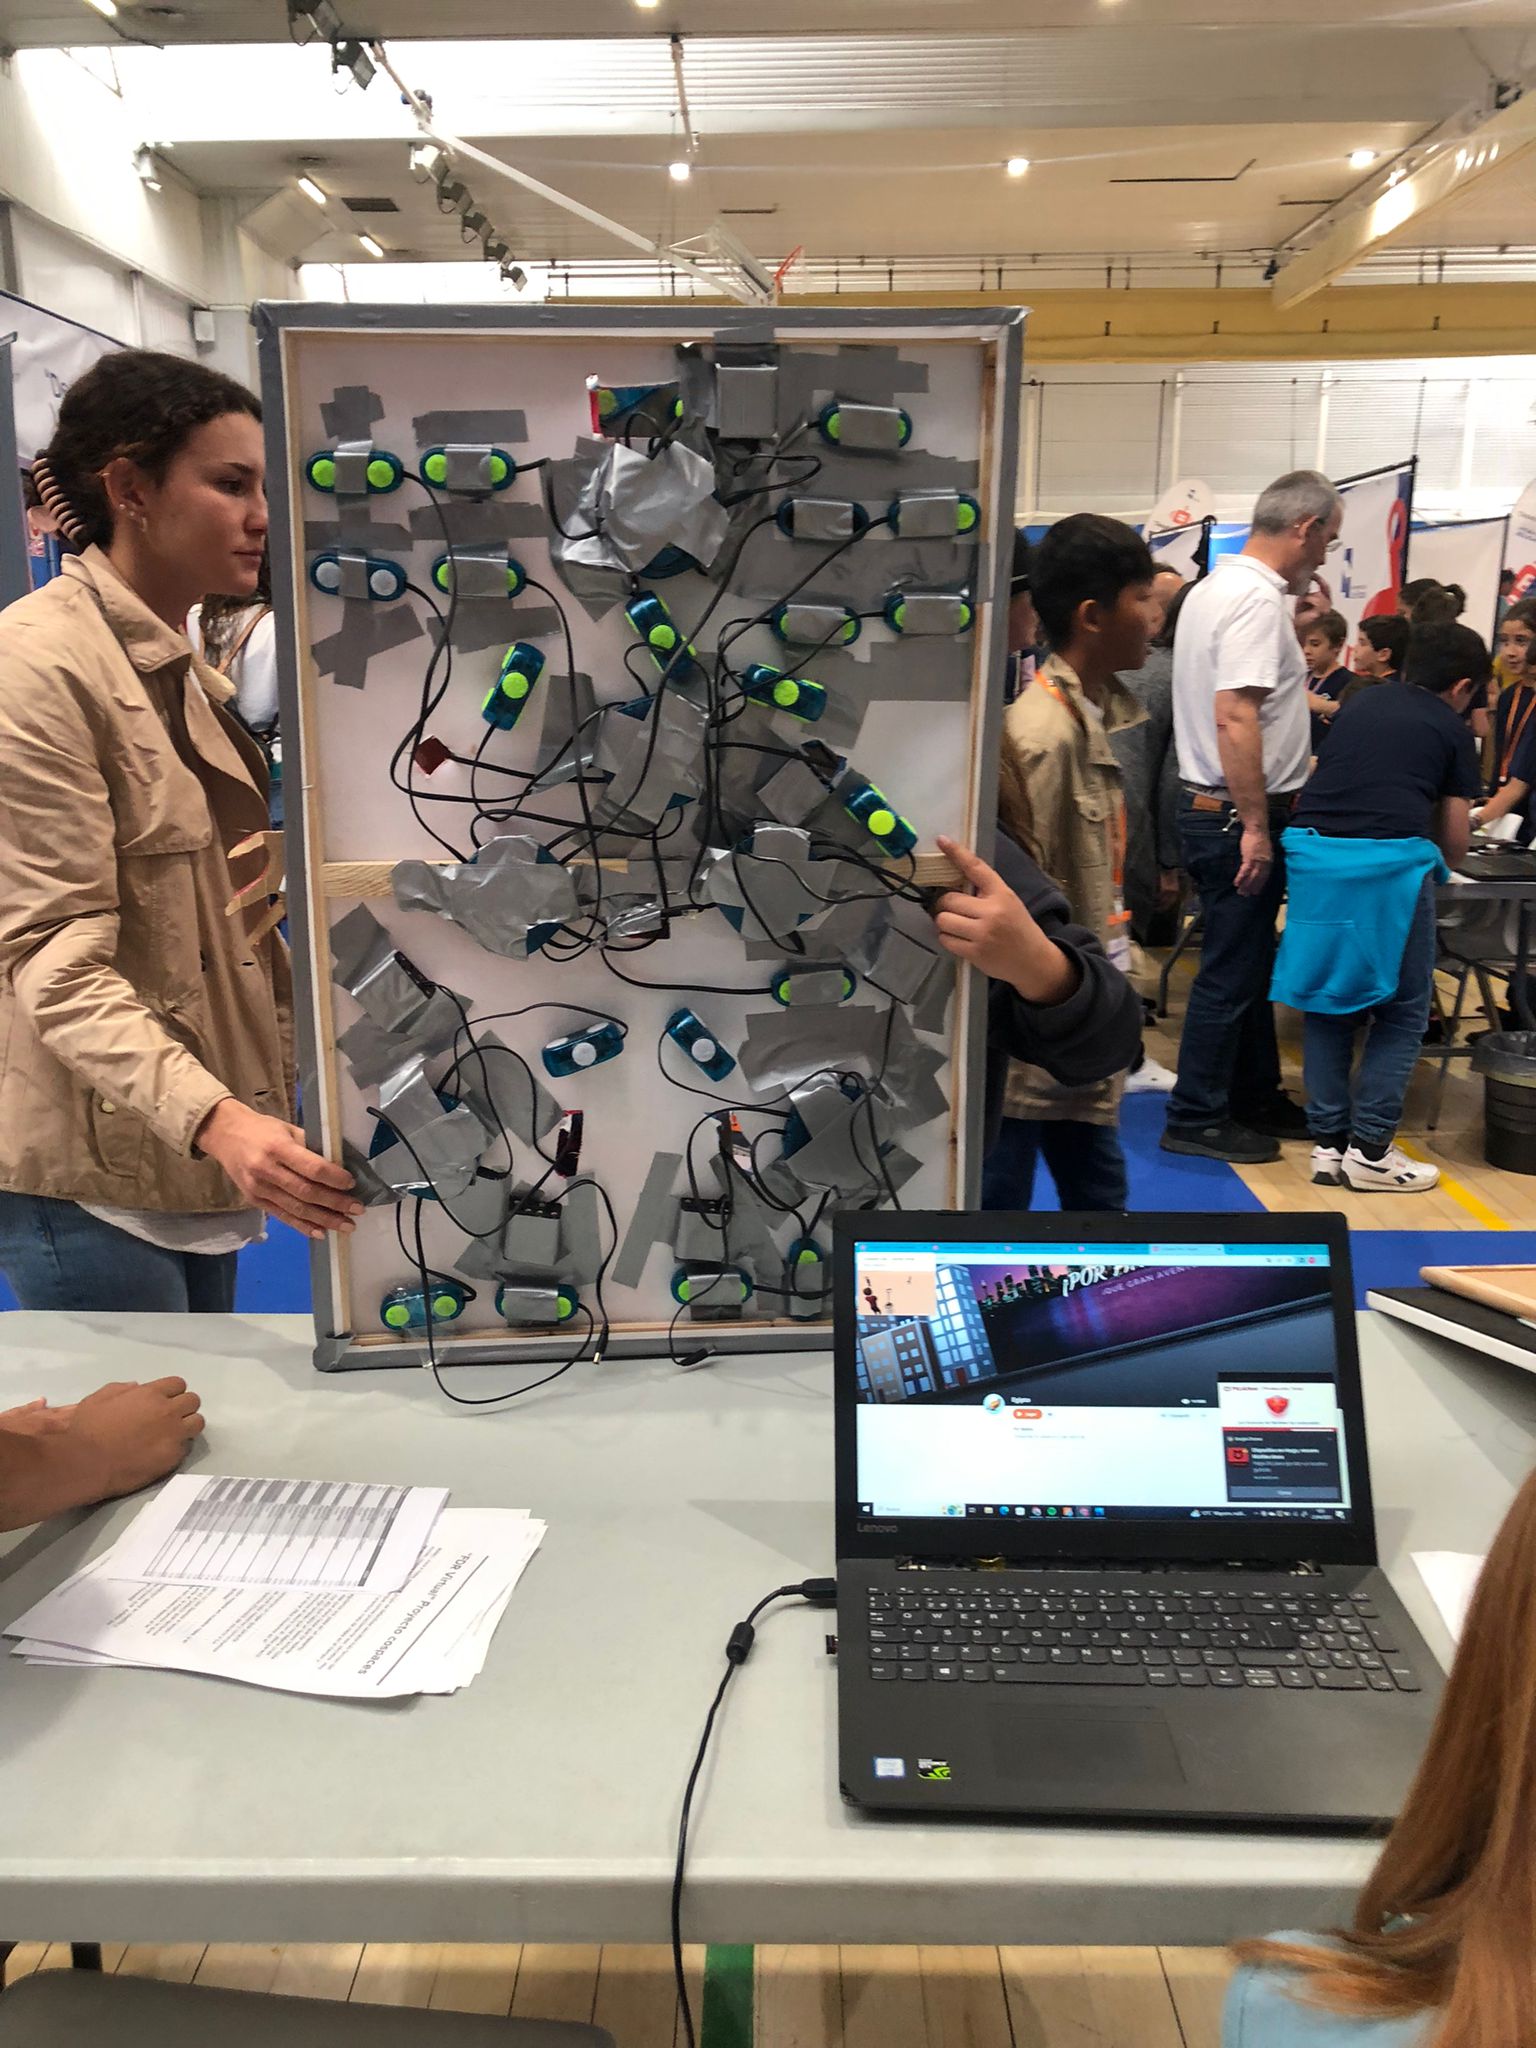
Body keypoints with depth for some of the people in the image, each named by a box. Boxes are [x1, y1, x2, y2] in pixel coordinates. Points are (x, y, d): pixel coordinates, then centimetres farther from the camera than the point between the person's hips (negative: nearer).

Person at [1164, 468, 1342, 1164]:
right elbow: (1234, 717, -26)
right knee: (1231, 970, -1)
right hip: (1237, 816, -10)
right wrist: (1256, 827, -24)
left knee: (1250, 962, 18)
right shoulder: (1257, 598, -18)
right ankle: (1196, 1119, 9)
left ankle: (1255, 1098, 30)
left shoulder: (1219, 585, 13)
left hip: (1216, 809, 10)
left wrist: (1294, 627, 13)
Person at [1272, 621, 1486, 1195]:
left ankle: (1327, 1143, 16)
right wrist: (1433, 859, 36)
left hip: (1313, 852, 4)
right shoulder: (1453, 729, 13)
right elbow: (1454, 842, 14)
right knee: (1403, 1009, 10)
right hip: (1390, 861, -4)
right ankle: (1369, 1149, 7)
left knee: (1327, 1000, 15)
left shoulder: (1359, 706, 23)